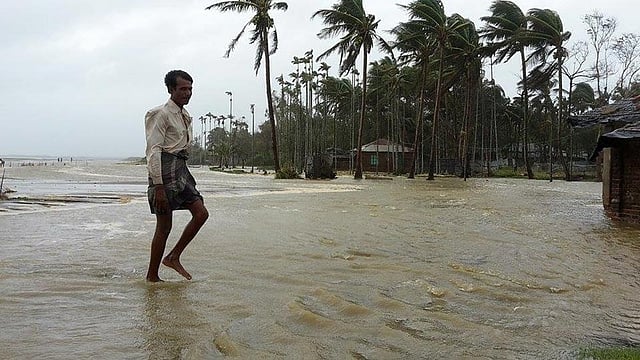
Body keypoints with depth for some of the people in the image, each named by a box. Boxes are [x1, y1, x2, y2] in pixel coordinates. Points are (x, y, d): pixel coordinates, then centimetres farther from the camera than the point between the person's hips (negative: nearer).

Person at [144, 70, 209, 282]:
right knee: (164, 225, -3)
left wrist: (183, 177, 22)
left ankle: (173, 257, 11)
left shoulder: (185, 116, 17)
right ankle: (152, 276, 9)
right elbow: (153, 150, -16)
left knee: (201, 213, 0)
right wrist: (158, 186, -21)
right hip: (165, 170, -8)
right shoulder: (160, 114, -10)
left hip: (181, 170, 9)